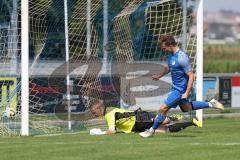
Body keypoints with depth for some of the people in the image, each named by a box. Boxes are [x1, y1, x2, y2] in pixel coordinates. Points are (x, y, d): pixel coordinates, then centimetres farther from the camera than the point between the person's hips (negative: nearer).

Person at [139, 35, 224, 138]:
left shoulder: (182, 57, -27)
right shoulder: (170, 55, 1)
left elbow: (191, 76, -25)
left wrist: (186, 93, -26)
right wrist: (159, 76, 30)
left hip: (180, 90, -10)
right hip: (175, 87, 10)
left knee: (163, 108, -9)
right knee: (186, 108, 25)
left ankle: (152, 130, 7)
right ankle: (210, 104, 35)